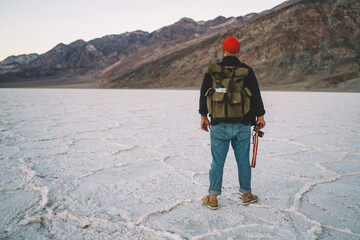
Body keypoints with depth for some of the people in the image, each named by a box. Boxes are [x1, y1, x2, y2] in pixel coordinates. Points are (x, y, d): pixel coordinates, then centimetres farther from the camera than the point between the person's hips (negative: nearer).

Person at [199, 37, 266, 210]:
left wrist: (203, 116, 16)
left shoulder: (212, 71, 0)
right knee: (243, 161, 13)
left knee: (217, 162, 7)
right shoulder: (247, 71, -1)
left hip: (219, 126, 0)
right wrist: (260, 116, 16)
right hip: (242, 126, 0)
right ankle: (246, 195, 26)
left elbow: (203, 95, 5)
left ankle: (212, 198, 13)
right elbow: (256, 95, 4)